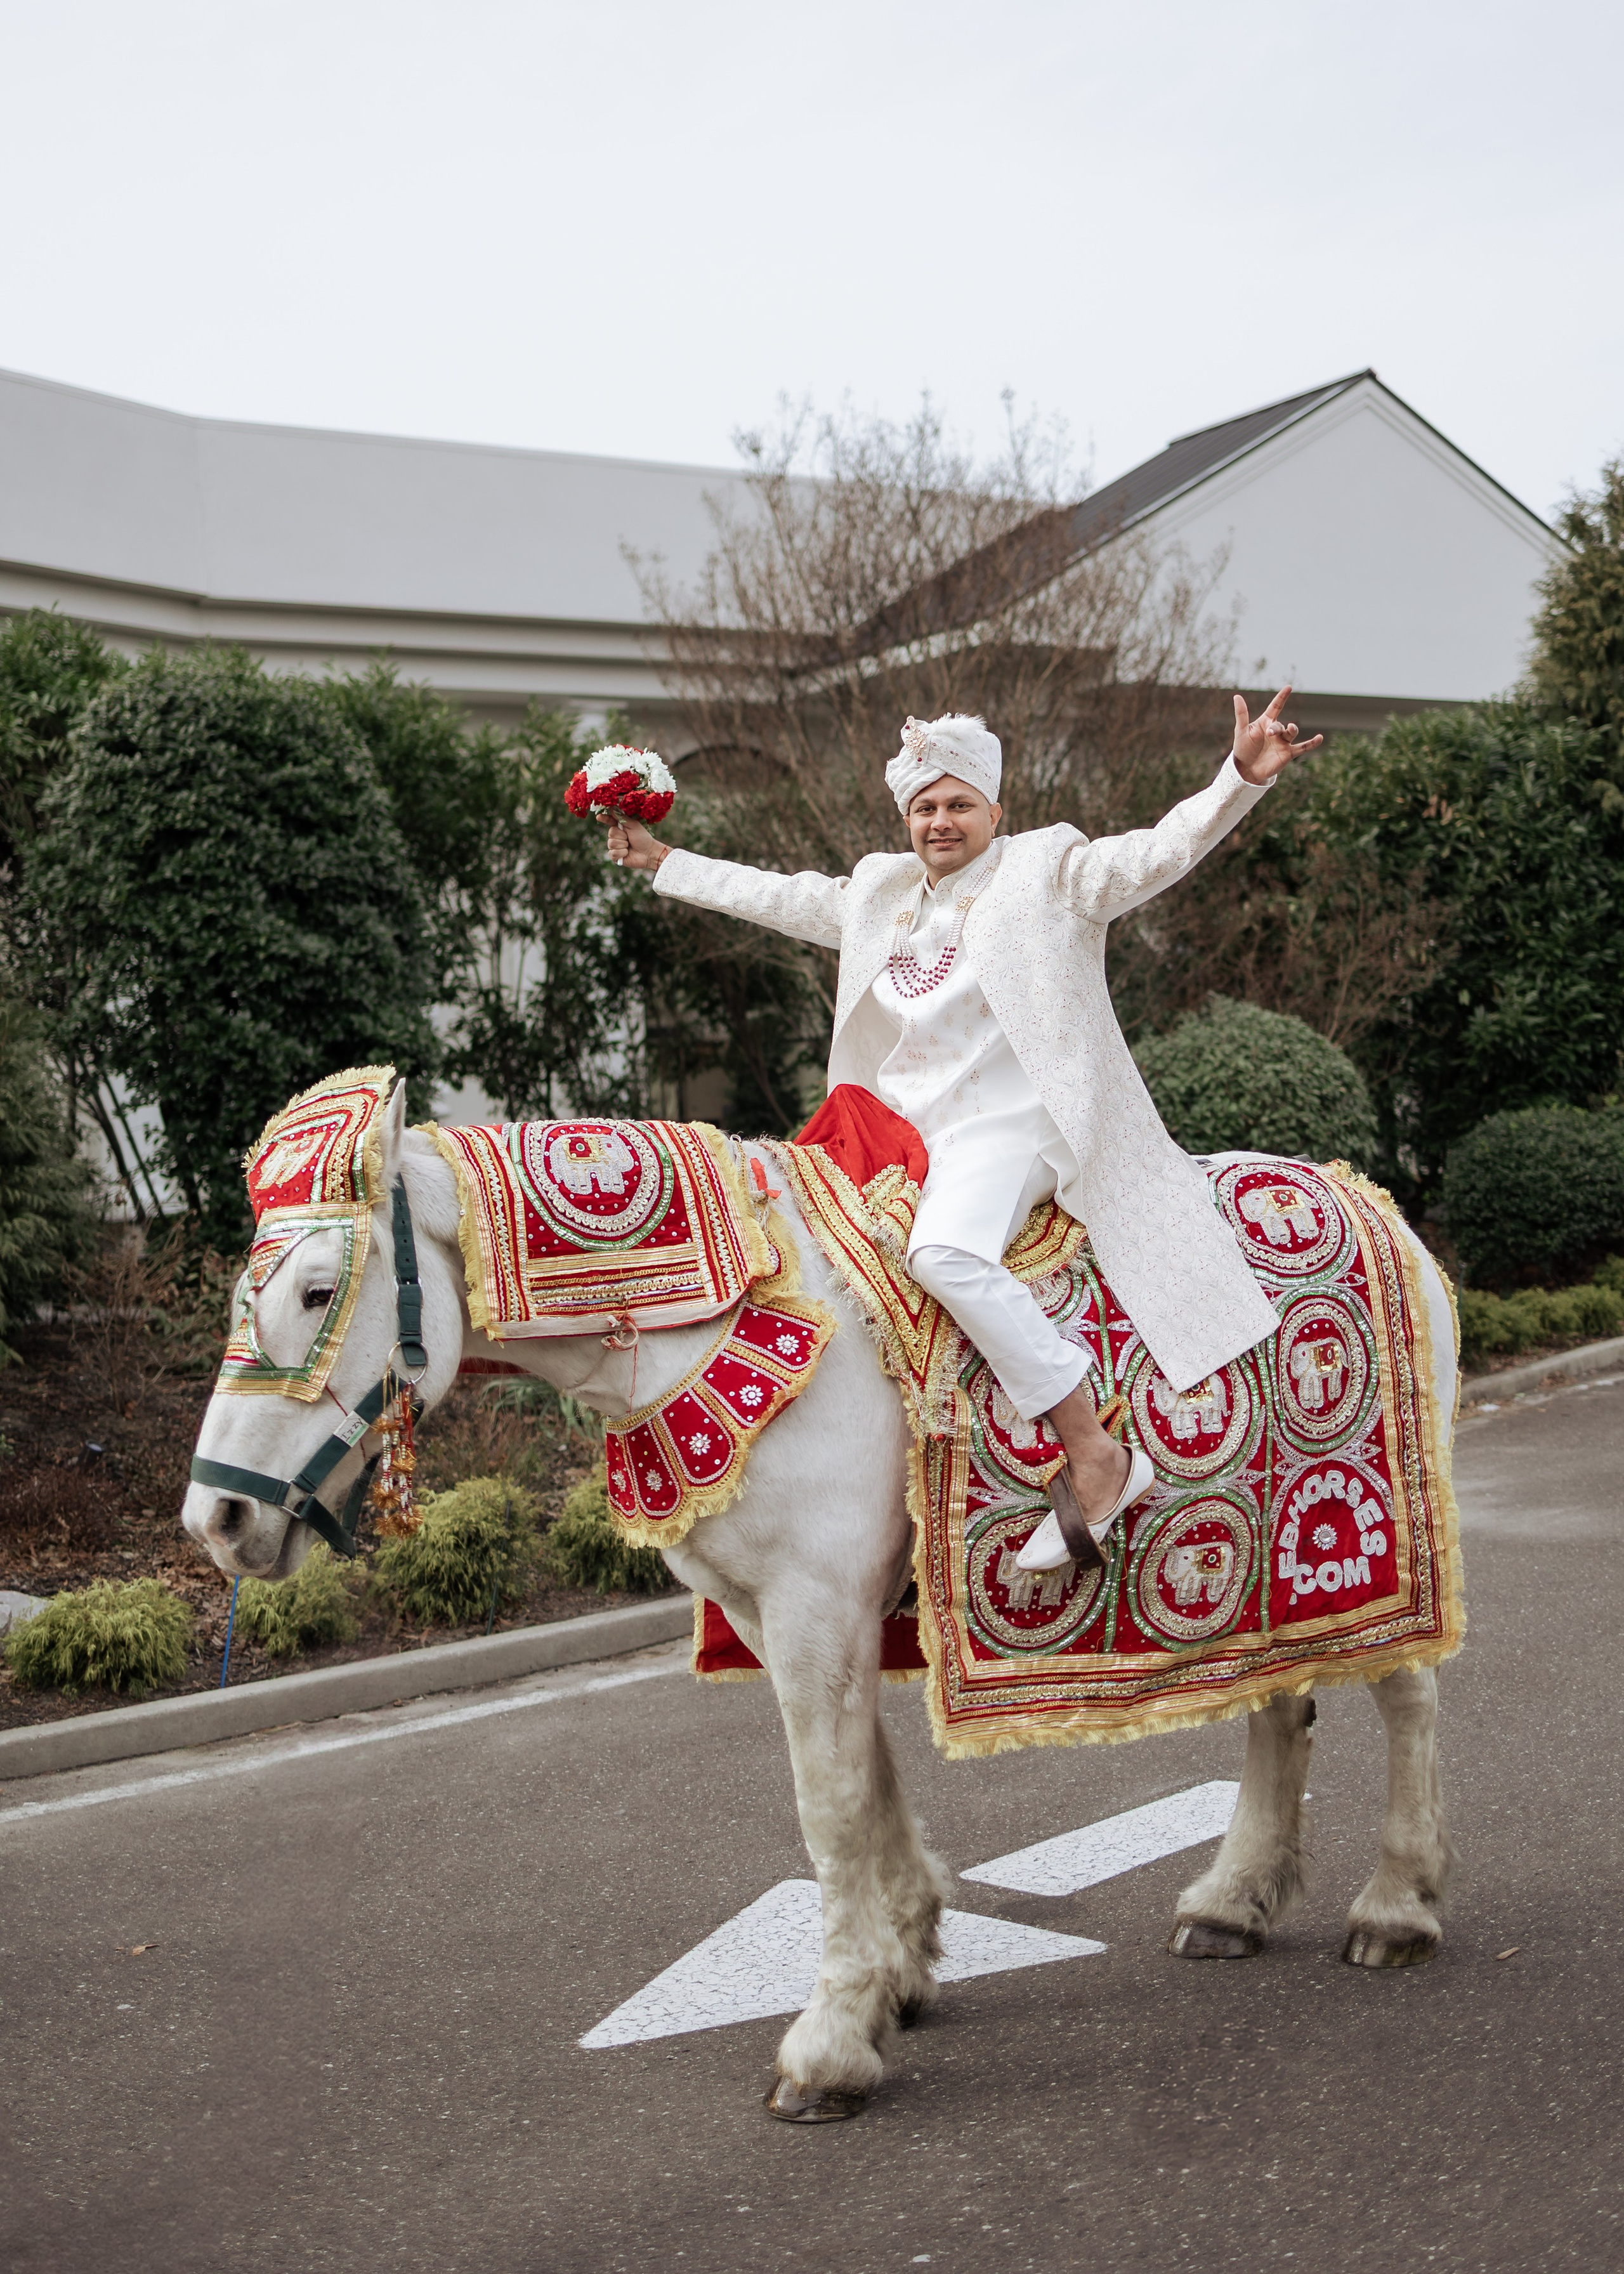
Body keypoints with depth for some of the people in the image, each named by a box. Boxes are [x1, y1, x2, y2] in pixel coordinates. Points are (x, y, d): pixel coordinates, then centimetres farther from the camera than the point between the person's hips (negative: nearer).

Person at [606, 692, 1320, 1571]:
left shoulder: (1048, 871, 2)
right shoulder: (879, 890, 20)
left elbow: (1157, 851, -10)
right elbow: (778, 897, 32)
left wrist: (1241, 777, -26)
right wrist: (668, 864, 37)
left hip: (1006, 1128, -8)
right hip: (895, 1136, 8)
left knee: (945, 1254, -36)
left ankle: (1097, 1458, -31)